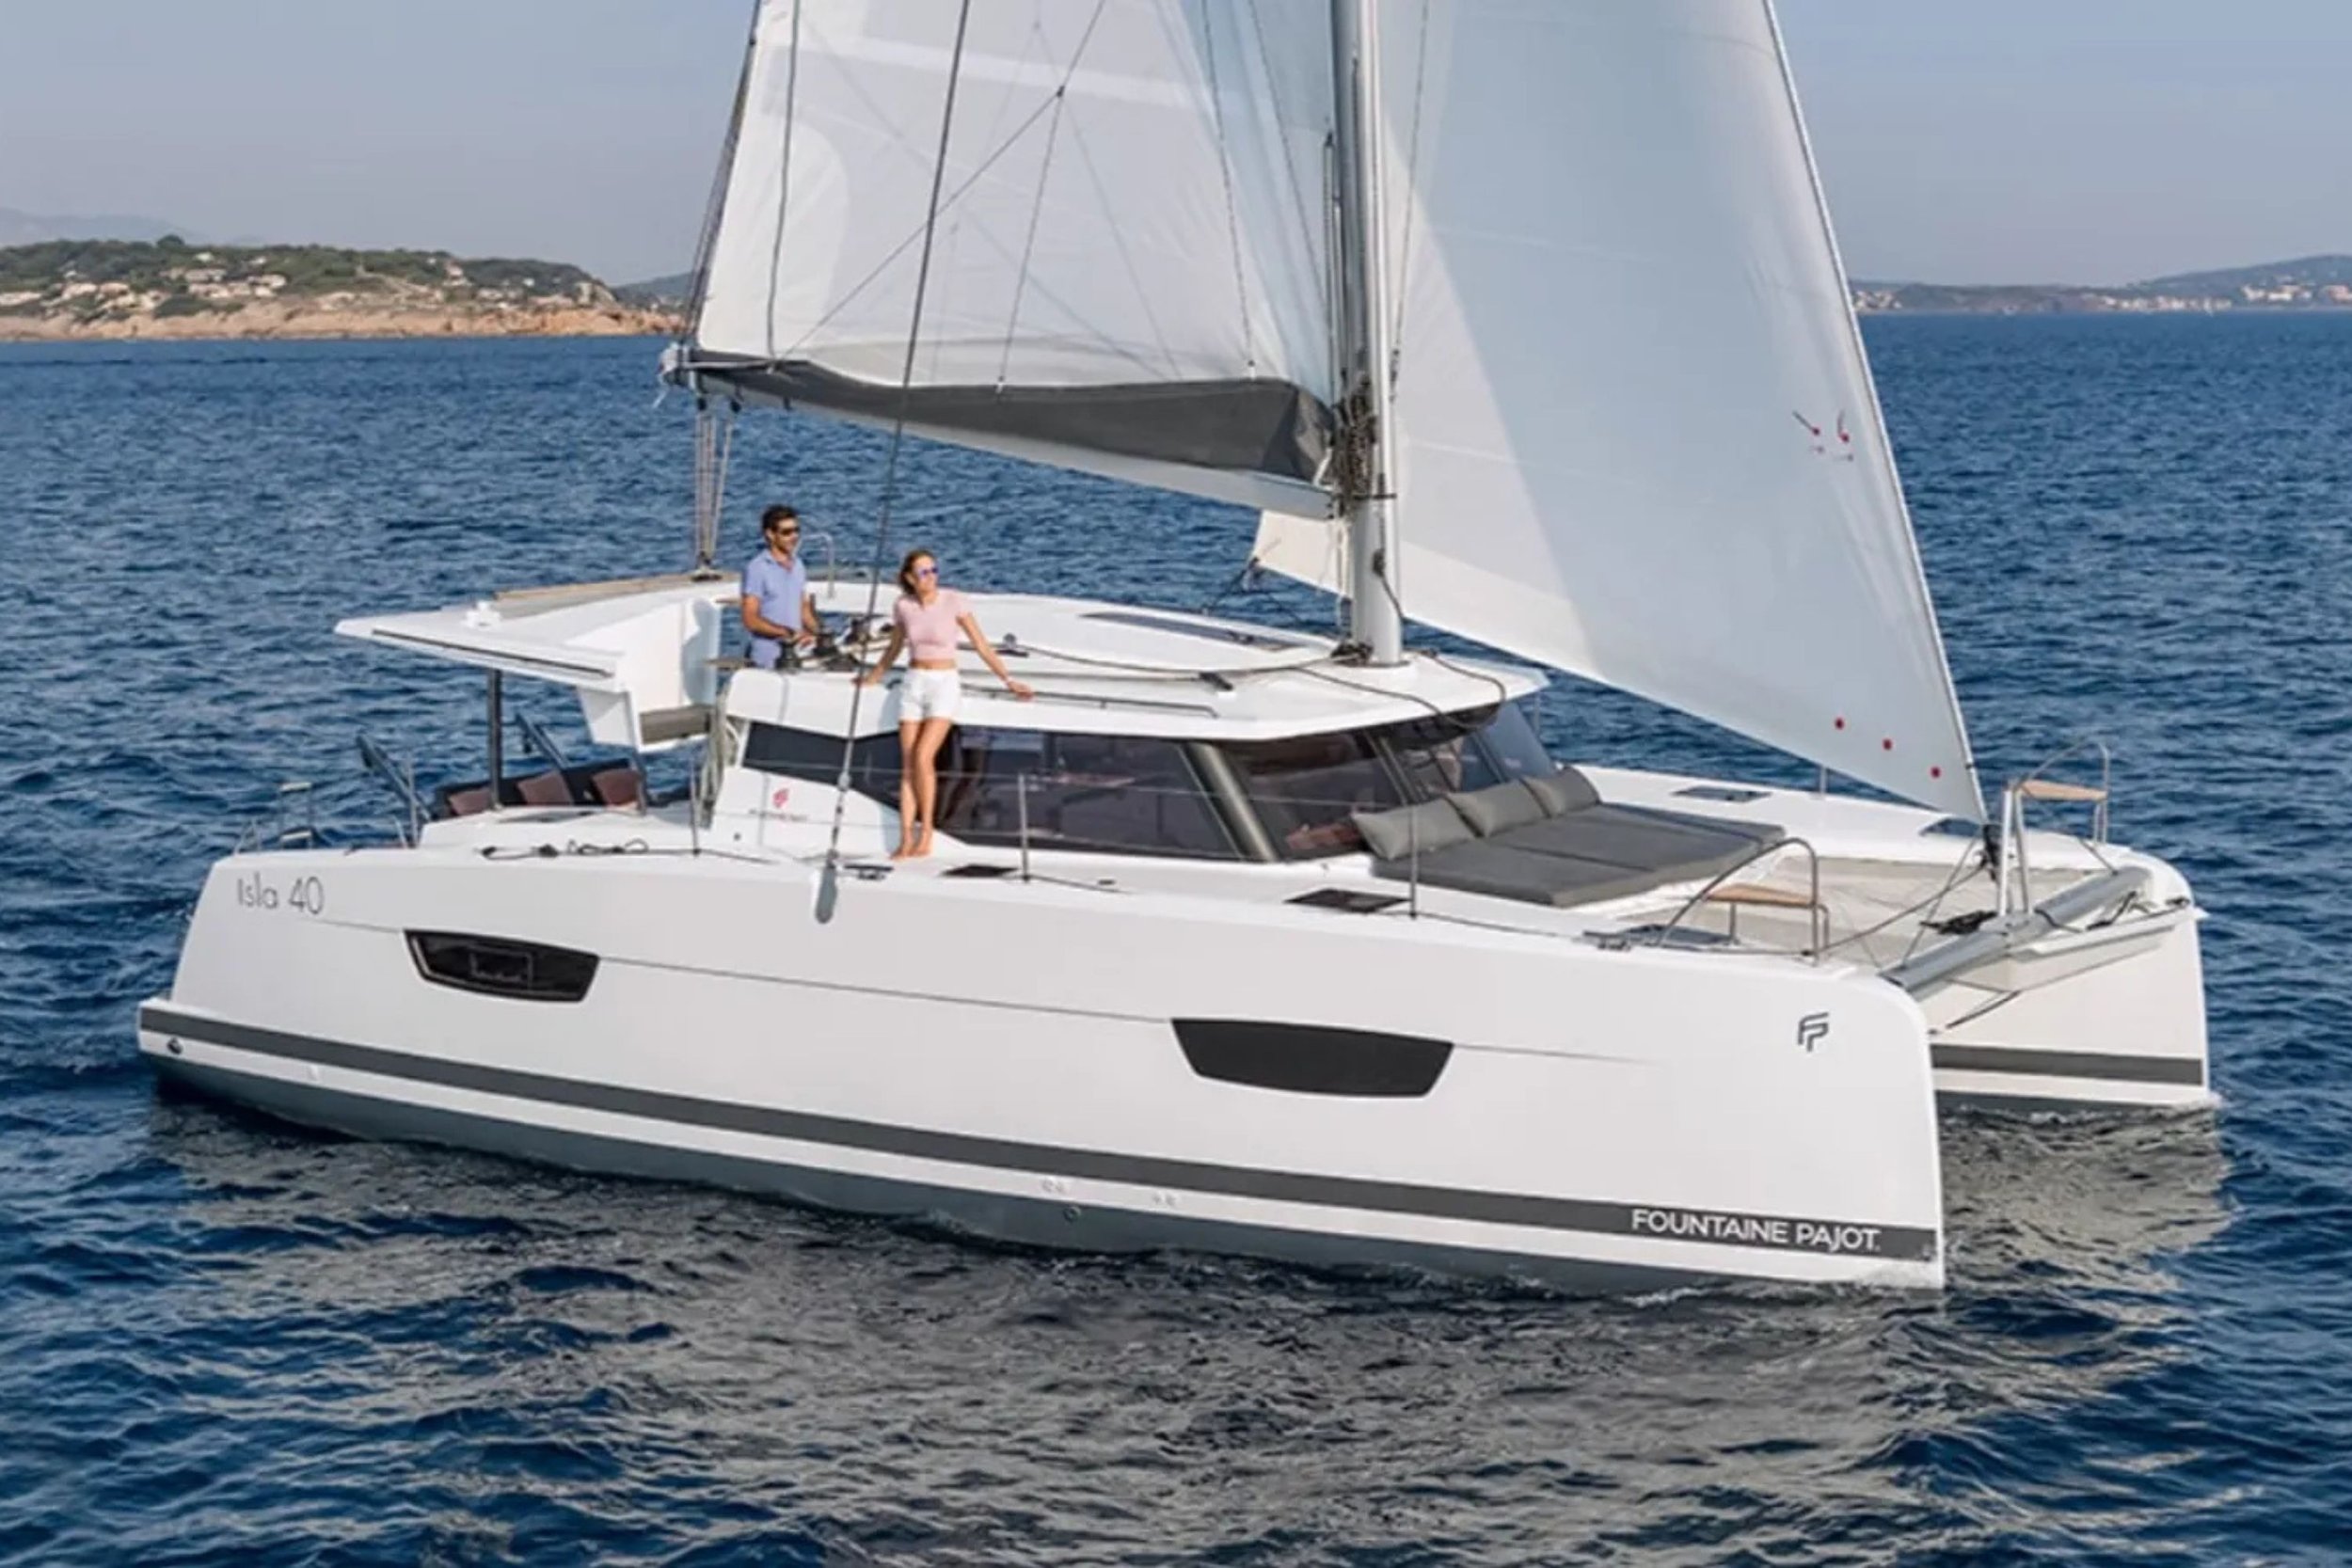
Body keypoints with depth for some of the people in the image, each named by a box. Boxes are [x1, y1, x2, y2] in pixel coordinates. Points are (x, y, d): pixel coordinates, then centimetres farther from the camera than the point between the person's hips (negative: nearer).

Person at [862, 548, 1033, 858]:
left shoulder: (953, 601, -8)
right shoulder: (903, 606, 3)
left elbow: (981, 645, -4)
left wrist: (1008, 681, -9)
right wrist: (871, 679, 29)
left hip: (944, 684, -4)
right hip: (913, 685, 4)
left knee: (923, 757, -18)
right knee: (907, 765, -1)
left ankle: (925, 834, -6)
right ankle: (906, 842, 1)